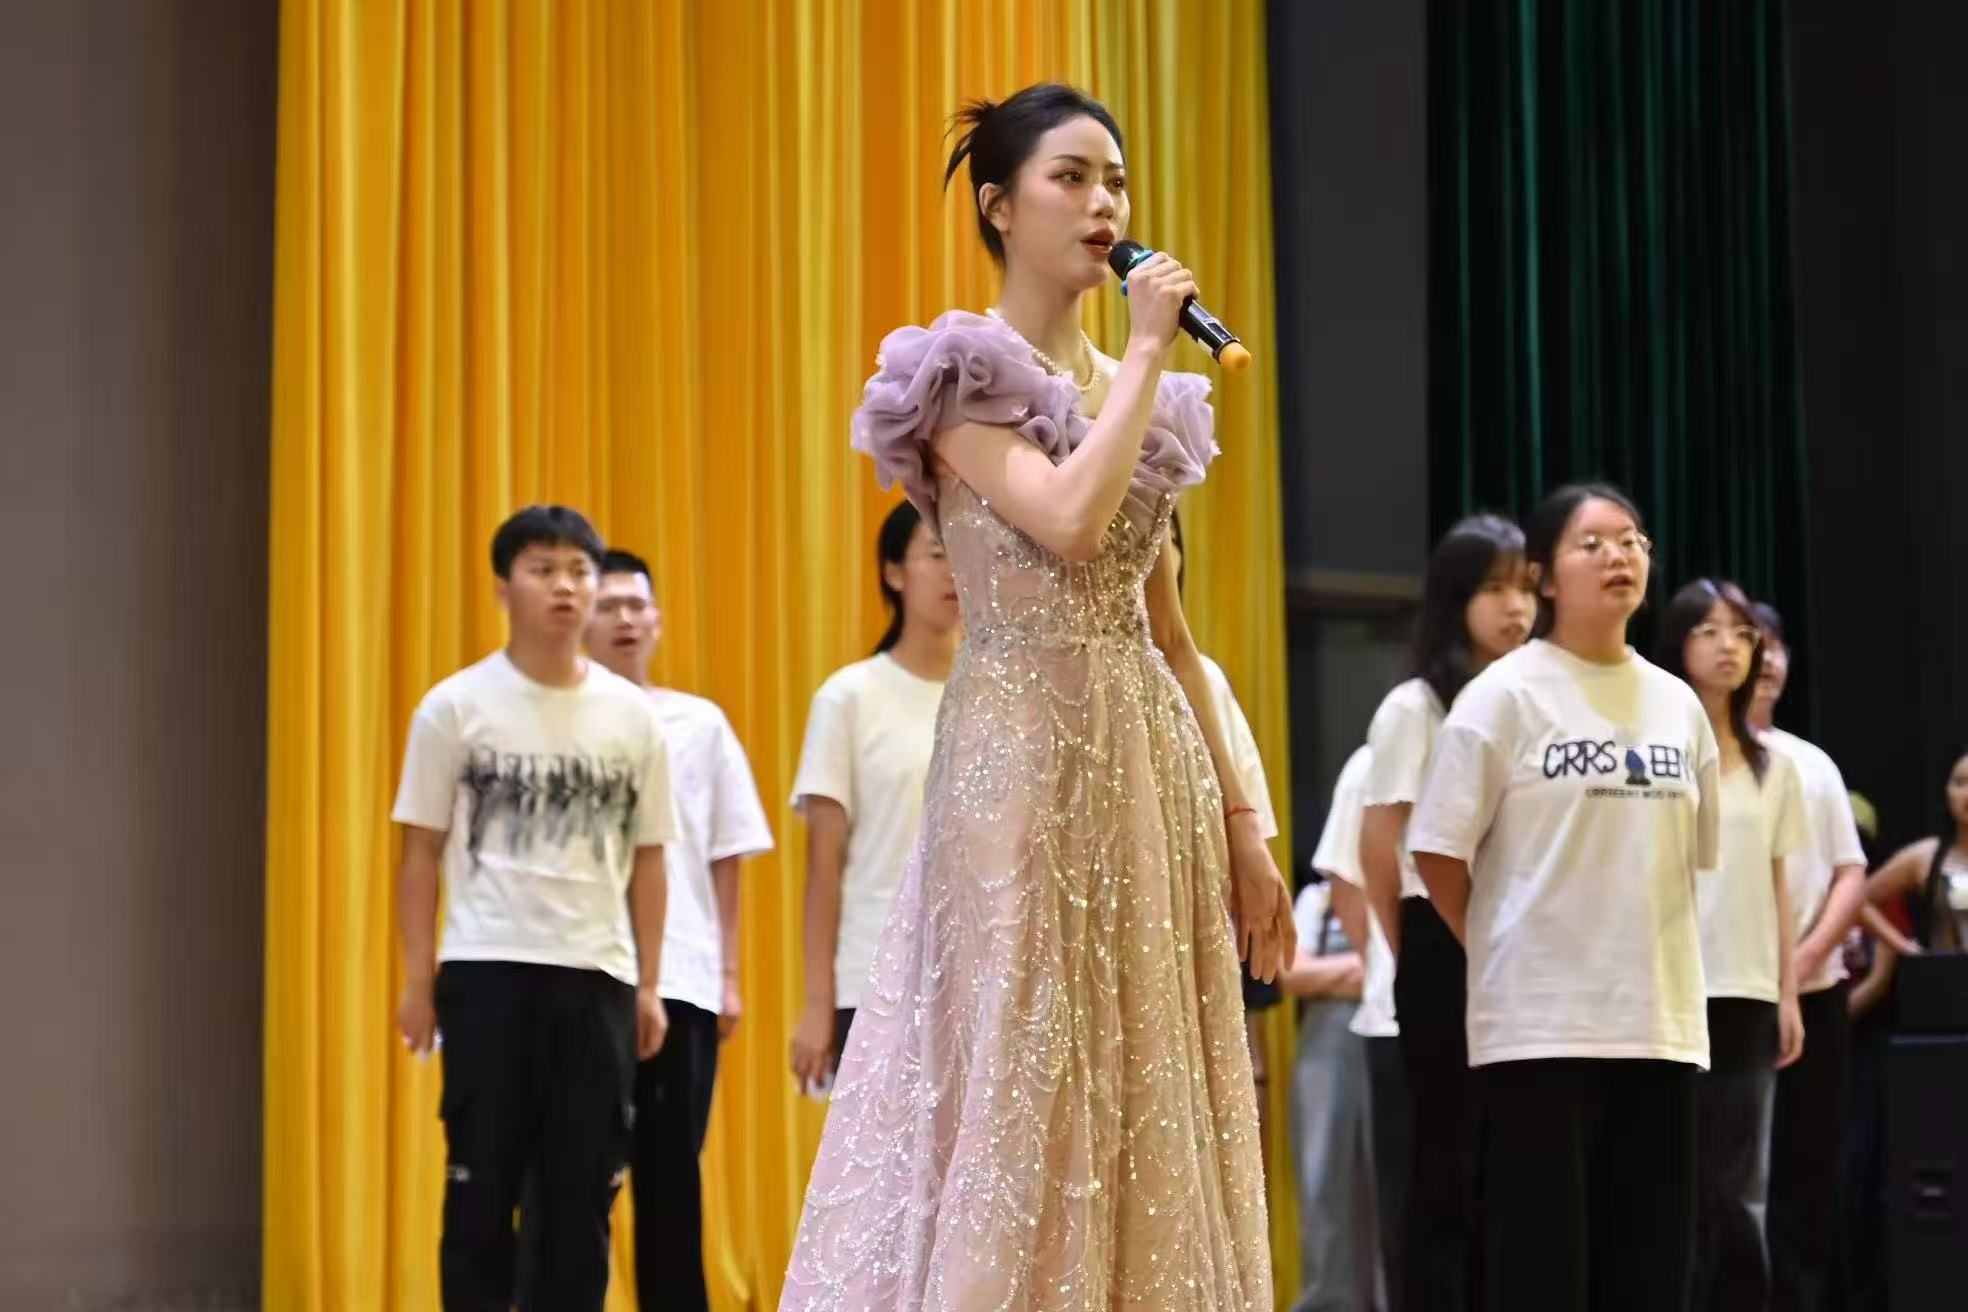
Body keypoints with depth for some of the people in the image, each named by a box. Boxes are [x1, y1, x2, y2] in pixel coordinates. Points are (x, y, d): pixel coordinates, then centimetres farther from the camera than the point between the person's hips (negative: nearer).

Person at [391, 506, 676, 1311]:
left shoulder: (633, 716, 6)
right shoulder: (454, 707, 0)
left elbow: (646, 859, 11)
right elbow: (422, 852, 3)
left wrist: (648, 987, 8)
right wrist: (418, 981, -1)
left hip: (597, 974, 2)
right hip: (487, 969, -2)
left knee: (585, 1189, 5)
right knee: (483, 1183, 1)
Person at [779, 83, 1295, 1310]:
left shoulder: (1148, 398, 16)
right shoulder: (965, 377, -4)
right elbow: (1069, 522, -22)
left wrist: (1240, 821, 12)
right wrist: (1145, 352, -11)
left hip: (1149, 763, 6)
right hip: (1027, 761, -6)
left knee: (1150, 1095, 4)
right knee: (1022, 1084, -7)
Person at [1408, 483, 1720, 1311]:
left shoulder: (1677, 705, 11)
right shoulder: (1505, 695, -4)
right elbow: (1439, 850, -4)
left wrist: (1634, 943, 13)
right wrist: (1506, 953, 3)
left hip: (1661, 1019, 5)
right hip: (1541, 1018, -5)